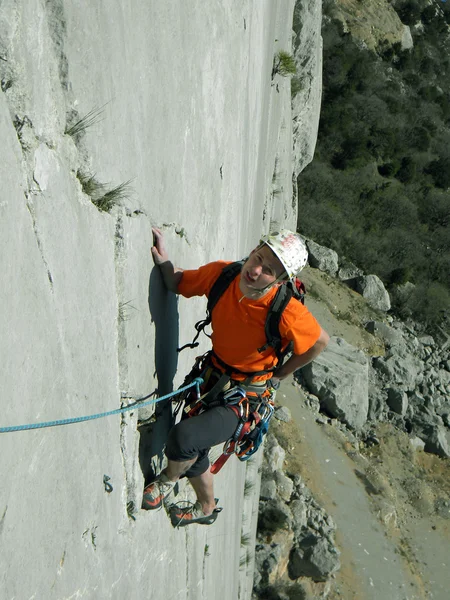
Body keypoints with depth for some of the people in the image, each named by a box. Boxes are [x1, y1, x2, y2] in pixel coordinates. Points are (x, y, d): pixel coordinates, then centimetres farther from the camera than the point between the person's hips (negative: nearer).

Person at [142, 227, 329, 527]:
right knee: (192, 452, 21)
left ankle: (167, 479, 13)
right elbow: (178, 283, 0)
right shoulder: (223, 273, -18)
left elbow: (320, 341, -13)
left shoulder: (287, 312, -31)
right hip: (212, 377, 6)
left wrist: (278, 376, -4)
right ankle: (207, 508, 54)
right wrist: (163, 261, -22)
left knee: (184, 438, -25)